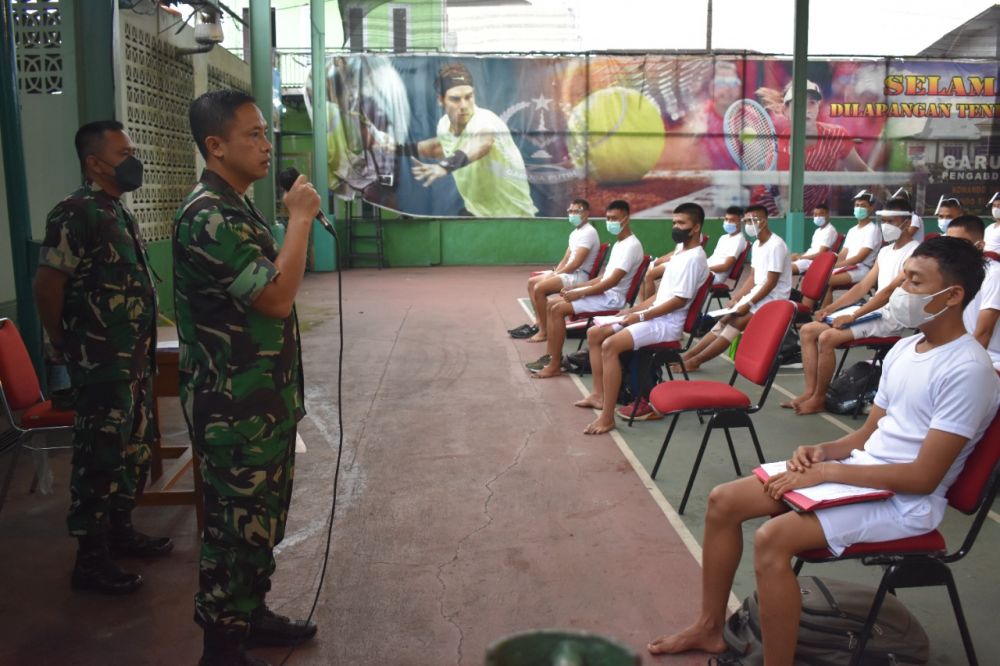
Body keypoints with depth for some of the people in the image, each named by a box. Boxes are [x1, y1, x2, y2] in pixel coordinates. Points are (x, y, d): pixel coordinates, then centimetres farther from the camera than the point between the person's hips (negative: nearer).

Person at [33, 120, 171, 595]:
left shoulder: (119, 212, 13)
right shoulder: (76, 213, -16)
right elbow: (47, 286, -18)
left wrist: (144, 354, 15)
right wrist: (65, 347, -6)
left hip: (134, 362, 9)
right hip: (102, 366, -9)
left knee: (134, 451, 18)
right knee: (100, 460, 0)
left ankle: (120, 530, 34)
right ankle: (91, 560, 12)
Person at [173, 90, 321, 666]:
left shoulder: (237, 209, 14)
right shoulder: (207, 217, -20)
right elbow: (277, 298, -27)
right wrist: (301, 217, -19)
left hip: (265, 397, 10)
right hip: (235, 407, -10)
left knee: (263, 518, 20)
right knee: (237, 526, 3)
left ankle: (251, 615, 36)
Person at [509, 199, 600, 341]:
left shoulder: (588, 232, -16)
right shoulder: (575, 233, 16)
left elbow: (576, 263, -22)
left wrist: (555, 275, -13)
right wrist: (554, 272, 2)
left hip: (579, 276, -10)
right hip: (569, 272, 10)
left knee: (539, 288, -23)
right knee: (532, 282, 9)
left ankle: (544, 331, -17)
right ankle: (538, 322, 7)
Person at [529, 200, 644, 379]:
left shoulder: (631, 245, -15)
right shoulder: (618, 243, 17)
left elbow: (612, 281, -23)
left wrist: (580, 293, -20)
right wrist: (574, 288, 8)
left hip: (612, 297, -10)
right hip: (604, 292, 10)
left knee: (558, 309, -21)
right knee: (551, 305, 2)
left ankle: (555, 366, -16)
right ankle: (551, 356, 2)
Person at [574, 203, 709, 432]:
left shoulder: (694, 258, -14)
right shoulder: (680, 252, 17)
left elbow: (679, 300, -20)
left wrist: (642, 316, -18)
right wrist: (634, 309, 10)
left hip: (668, 323, -10)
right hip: (655, 316, 10)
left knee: (610, 345, -28)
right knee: (594, 333, 5)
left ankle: (607, 417, -27)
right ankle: (598, 394, 7)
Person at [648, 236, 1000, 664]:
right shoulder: (904, 348, 9)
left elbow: (924, 477, -22)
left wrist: (828, 473, -21)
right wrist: (822, 451, -6)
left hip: (907, 501, -8)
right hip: (859, 470, 9)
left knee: (772, 538, -30)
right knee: (724, 501, 0)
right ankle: (709, 627, 14)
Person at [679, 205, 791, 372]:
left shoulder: (776, 245, -18)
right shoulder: (756, 245, 11)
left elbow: (771, 283, -20)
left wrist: (748, 304, -20)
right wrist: (736, 299, 4)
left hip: (773, 297, -9)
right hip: (757, 293, 9)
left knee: (735, 323, -22)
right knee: (725, 320, -5)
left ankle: (696, 360, -26)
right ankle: (688, 355, -11)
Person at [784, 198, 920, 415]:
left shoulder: (915, 252, -12)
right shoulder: (885, 251, 17)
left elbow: (890, 290, -21)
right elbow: (863, 286, 16)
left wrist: (853, 316, -23)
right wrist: (831, 308, 4)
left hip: (891, 318, -9)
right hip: (873, 311, 9)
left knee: (827, 337, -27)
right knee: (807, 331, -2)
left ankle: (819, 399, -12)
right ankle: (810, 391, -4)